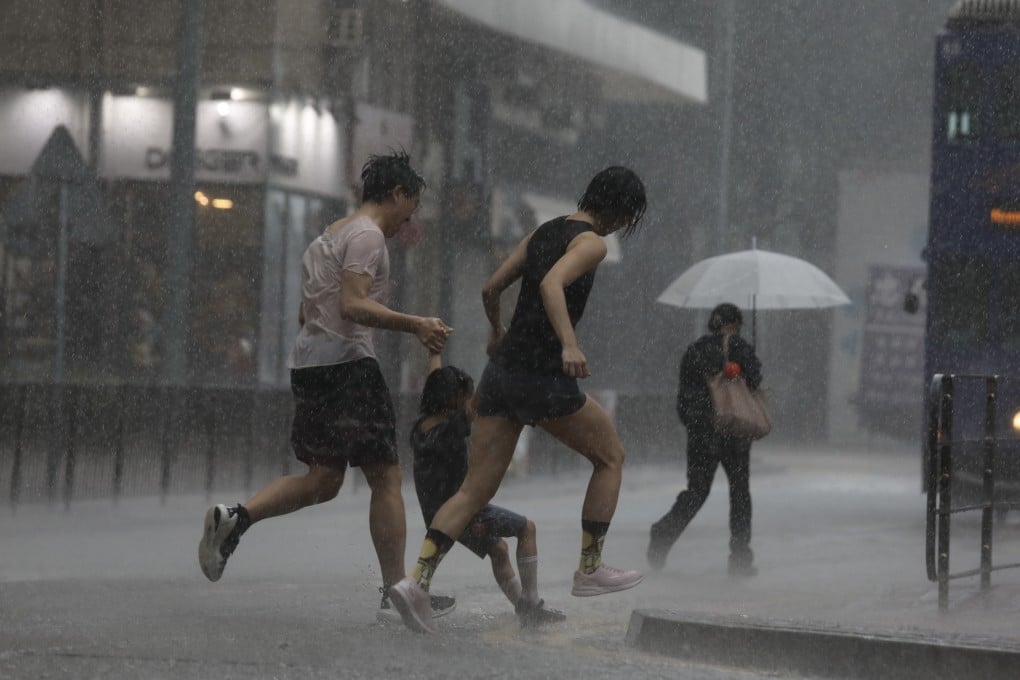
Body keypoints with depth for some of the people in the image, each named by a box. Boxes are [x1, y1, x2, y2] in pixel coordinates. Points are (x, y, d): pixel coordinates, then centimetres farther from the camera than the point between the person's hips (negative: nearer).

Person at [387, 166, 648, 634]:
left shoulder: (542, 233, 17)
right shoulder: (591, 243, -7)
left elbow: (491, 289, 22)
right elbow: (551, 286, -26)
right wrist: (570, 345, -39)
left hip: (501, 371, 7)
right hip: (543, 378, -7)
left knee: (475, 490, 3)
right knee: (611, 456, 16)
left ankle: (418, 580, -15)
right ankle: (590, 568, 18)